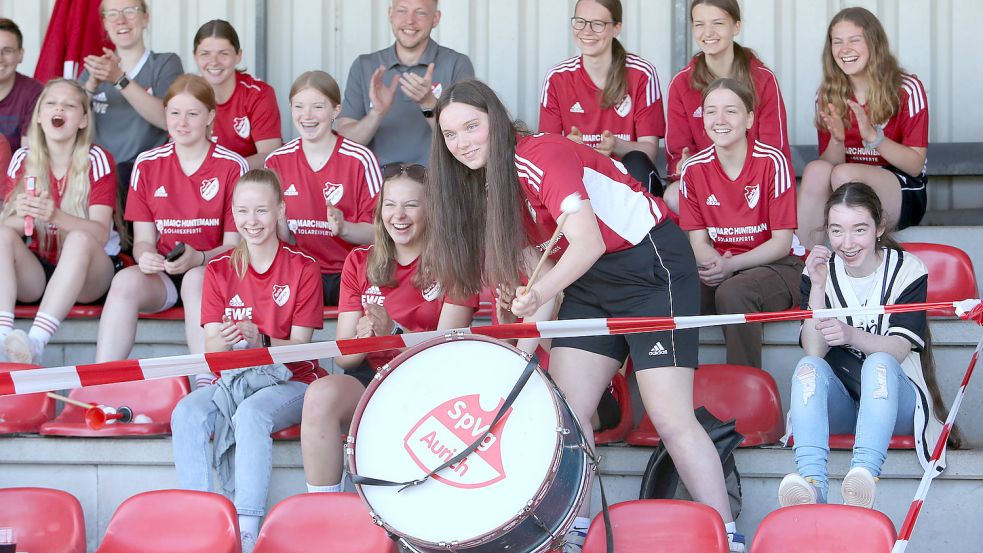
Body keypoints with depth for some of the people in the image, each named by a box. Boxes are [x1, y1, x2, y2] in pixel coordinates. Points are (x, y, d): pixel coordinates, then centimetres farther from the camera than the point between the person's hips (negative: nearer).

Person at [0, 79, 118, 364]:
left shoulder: (97, 160, -6)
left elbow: (101, 232, -17)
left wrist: (55, 216, -37)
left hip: (86, 276, -3)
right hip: (35, 272, 3)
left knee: (80, 239, -33)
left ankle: (36, 342, -47)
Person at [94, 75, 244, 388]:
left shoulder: (232, 167, 0)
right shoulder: (147, 164, 9)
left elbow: (234, 244, -2)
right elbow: (144, 239, 7)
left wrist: (198, 258, -23)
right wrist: (145, 255, -18)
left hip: (210, 270, -2)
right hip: (160, 273, 2)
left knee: (195, 280, -37)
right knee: (126, 281, -30)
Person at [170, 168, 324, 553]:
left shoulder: (303, 268, 0)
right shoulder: (220, 270, 8)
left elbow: (299, 346, -6)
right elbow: (210, 348, 0)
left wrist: (261, 341, -28)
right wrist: (223, 341, -26)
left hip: (288, 380, -3)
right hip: (231, 379, 4)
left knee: (252, 413, -37)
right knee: (186, 414, -28)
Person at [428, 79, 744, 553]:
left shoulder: (542, 157, -23)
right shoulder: (483, 181, 3)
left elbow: (588, 243, -33)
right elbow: (501, 264, 6)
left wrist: (539, 293, -48)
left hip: (653, 265, -8)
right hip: (589, 279, 8)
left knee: (671, 418, -13)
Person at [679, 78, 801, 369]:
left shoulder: (772, 162, -12)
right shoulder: (694, 169, 0)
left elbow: (782, 242, -11)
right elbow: (699, 241, 3)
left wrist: (731, 265, -24)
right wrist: (715, 265, -21)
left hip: (775, 266, -3)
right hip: (721, 266, 3)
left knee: (732, 292, -37)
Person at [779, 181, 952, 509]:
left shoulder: (907, 270, -4)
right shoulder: (821, 271, 1)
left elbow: (899, 349, -16)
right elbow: (814, 351, -10)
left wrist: (851, 334, -36)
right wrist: (818, 289, -22)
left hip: (893, 399, -2)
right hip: (837, 405, 2)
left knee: (878, 364, -34)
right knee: (809, 367, -30)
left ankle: (864, 472, -59)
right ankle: (812, 482, -52)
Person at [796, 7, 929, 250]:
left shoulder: (907, 90, -6)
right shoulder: (828, 96, 6)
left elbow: (915, 165, -10)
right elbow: (830, 162, 4)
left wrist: (872, 136, -25)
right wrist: (837, 140, -18)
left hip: (904, 196, -4)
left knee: (843, 173, -32)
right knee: (816, 169, -29)